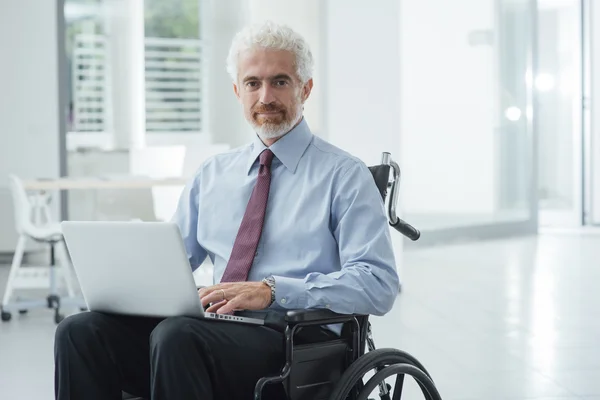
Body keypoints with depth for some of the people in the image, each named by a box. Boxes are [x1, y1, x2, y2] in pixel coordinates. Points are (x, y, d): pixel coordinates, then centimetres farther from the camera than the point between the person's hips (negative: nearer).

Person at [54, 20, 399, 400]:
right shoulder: (214, 174, 21)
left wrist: (272, 290, -21)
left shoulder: (344, 176, 3)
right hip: (213, 328, 5)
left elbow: (379, 285, -9)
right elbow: (170, 259, 21)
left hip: (295, 339, -5)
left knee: (178, 335, -35)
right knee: (81, 330, -20)